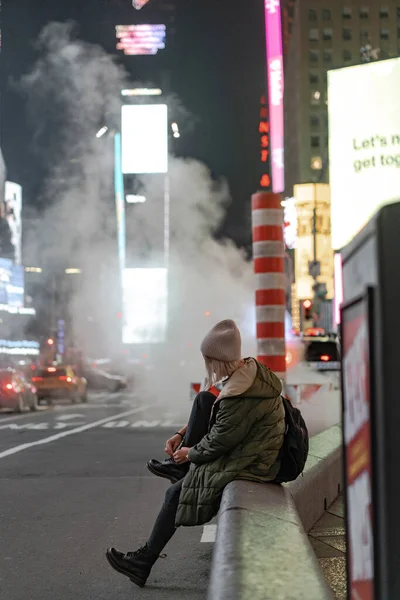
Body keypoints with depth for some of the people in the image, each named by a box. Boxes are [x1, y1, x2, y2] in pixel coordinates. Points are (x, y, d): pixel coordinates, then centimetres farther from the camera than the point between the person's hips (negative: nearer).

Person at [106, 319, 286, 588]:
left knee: (176, 493, 2)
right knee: (204, 399, 6)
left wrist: (190, 453, -2)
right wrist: (182, 434, 9)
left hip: (249, 463, -9)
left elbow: (218, 444, -22)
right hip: (250, 444, 9)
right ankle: (179, 466, 16)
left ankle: (145, 561, 17)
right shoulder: (250, 368, -1)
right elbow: (212, 412, 12)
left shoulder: (239, 398, -32)